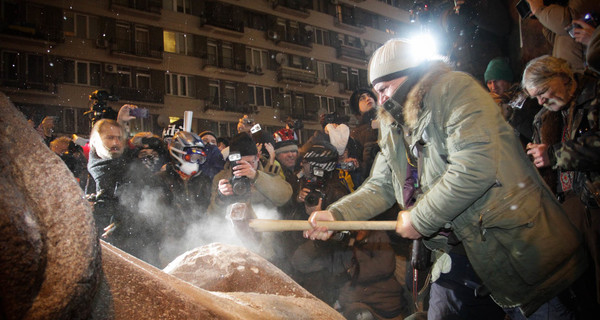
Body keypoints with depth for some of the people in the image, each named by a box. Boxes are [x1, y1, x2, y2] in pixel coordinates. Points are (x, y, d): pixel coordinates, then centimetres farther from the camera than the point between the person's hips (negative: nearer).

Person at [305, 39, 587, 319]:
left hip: (517, 241, -7)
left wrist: (419, 219, -17)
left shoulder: (456, 89, -13)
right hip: (460, 254, 8)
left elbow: (474, 168, -25)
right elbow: (380, 186, 12)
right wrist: (337, 214, -5)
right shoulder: (393, 129, 14)